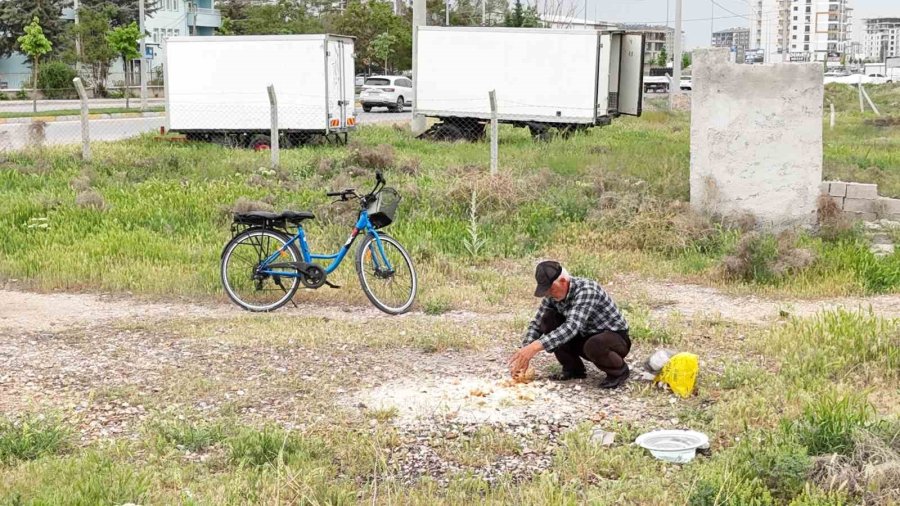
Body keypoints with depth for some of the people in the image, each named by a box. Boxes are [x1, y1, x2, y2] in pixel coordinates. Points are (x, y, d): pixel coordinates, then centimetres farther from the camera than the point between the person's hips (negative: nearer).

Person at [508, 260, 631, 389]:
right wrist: (524, 355, -18)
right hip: (586, 336, 7)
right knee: (547, 320, -13)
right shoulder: (553, 295, -8)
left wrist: (536, 346, -51)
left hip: (616, 337, -7)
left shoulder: (586, 290, -30)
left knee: (593, 345, -41)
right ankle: (573, 368, 1)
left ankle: (619, 370, -8)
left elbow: (572, 326, -43)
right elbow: (537, 324, -2)